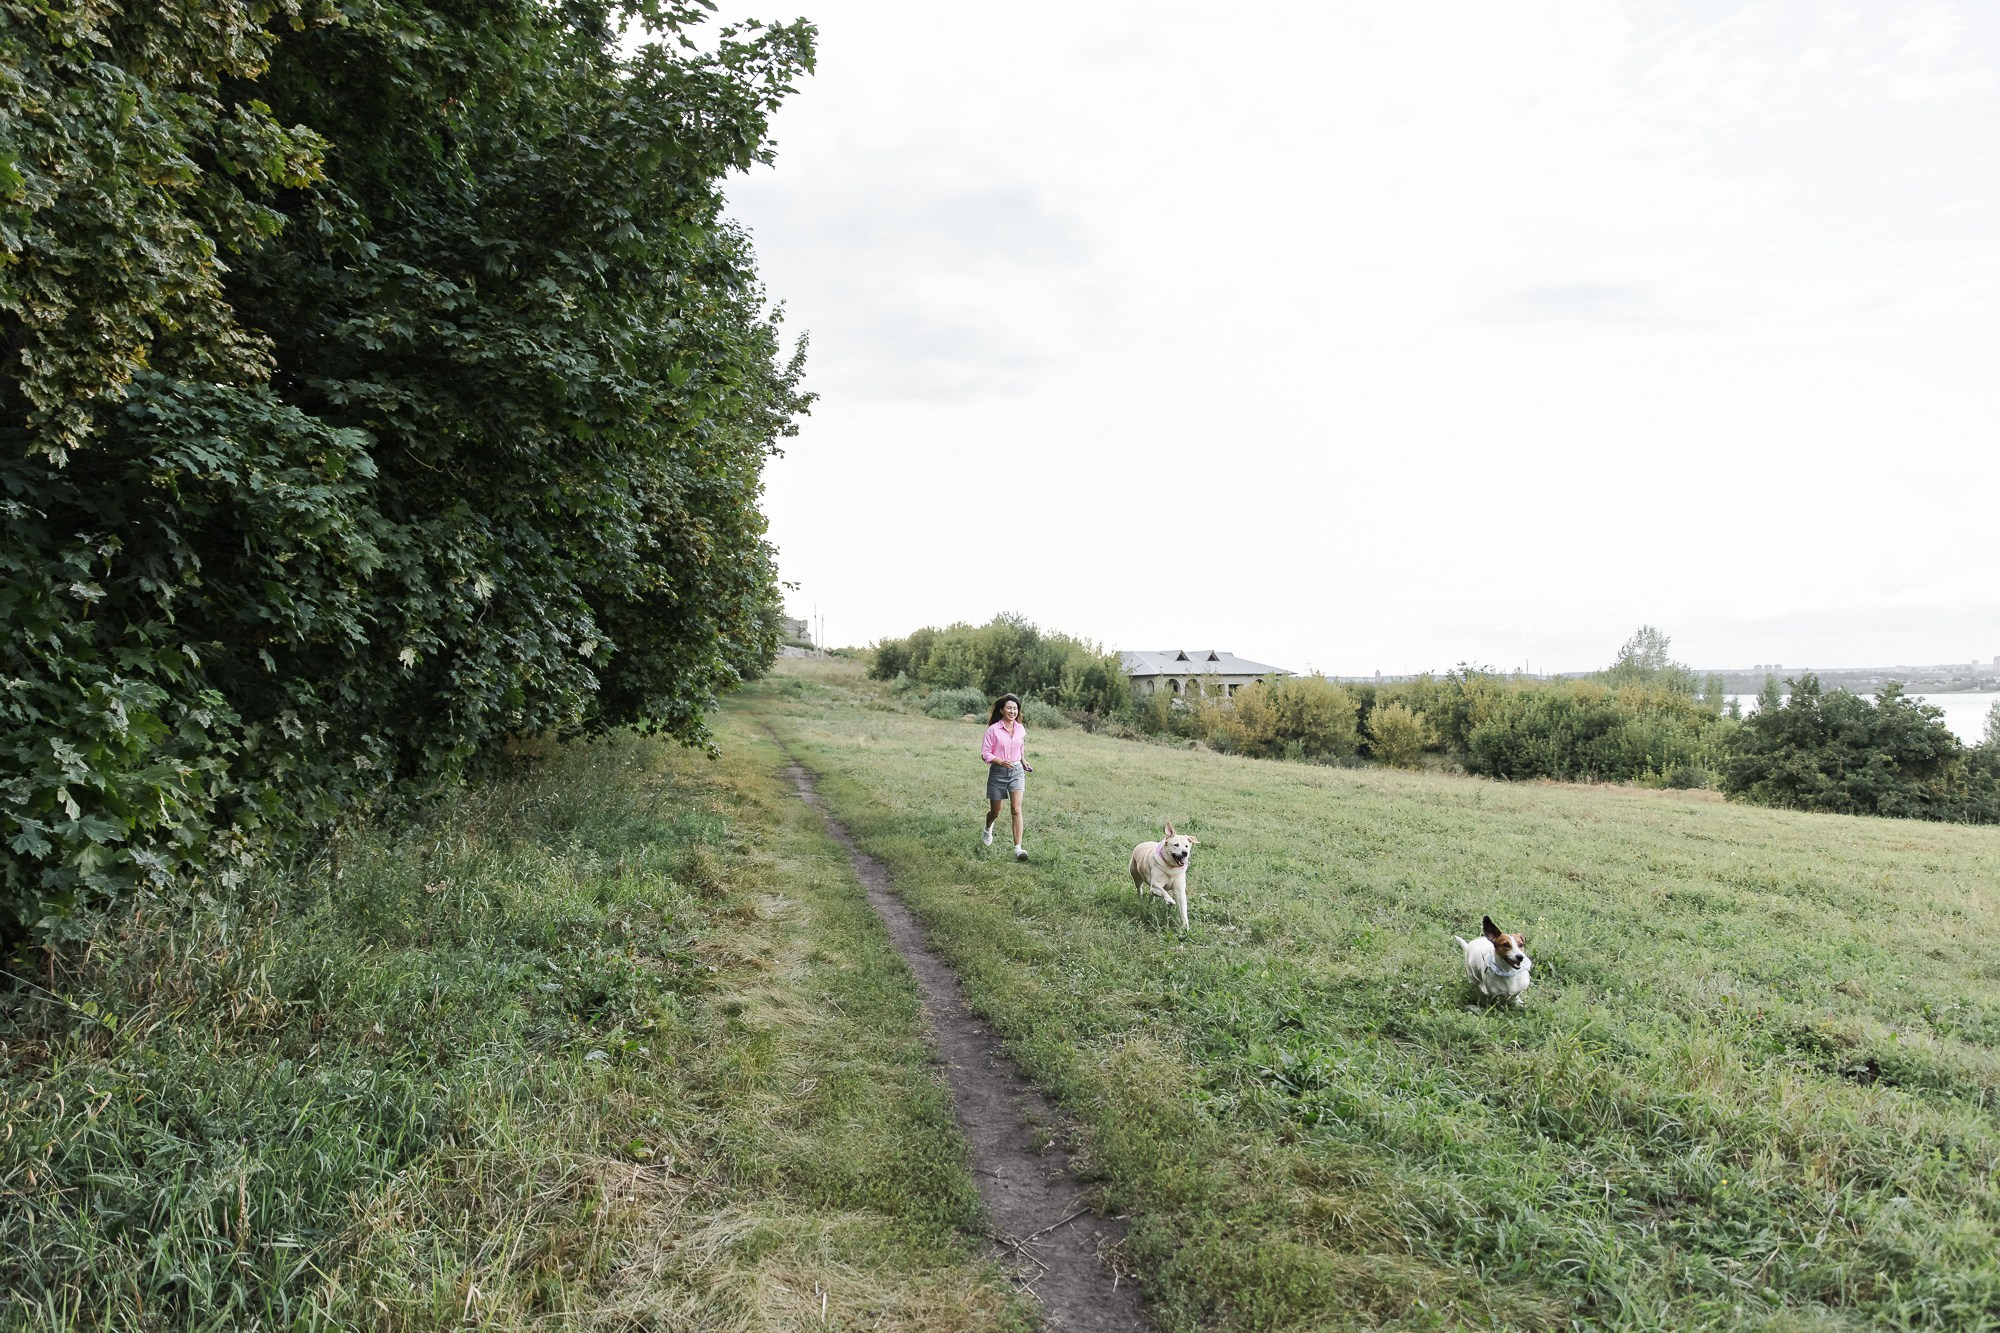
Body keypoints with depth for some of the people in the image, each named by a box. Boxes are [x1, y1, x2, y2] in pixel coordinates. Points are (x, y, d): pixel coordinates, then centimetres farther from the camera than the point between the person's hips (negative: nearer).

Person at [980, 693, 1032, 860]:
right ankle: (988, 830, 48)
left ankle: (1018, 848, -20)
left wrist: (1023, 760, 6)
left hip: (1016, 771, 2)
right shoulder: (993, 730, -11)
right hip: (998, 772, -2)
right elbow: (985, 753, -10)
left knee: (1016, 809, -14)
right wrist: (1001, 761, -24)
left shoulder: (1021, 729, 3)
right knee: (995, 811, 11)